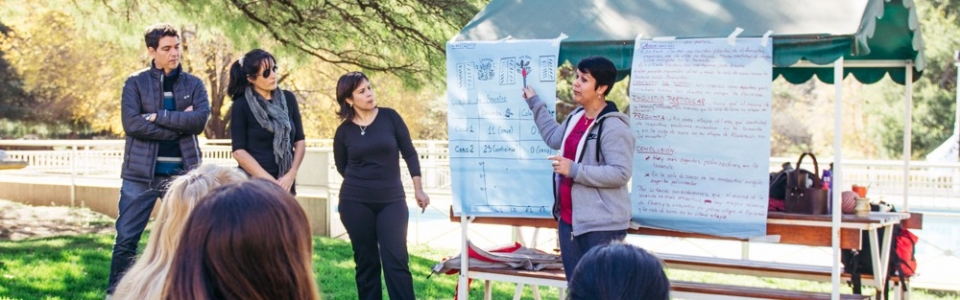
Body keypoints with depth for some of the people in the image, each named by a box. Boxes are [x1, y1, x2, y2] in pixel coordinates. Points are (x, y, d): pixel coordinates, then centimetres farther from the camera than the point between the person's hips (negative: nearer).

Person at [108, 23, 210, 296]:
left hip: (182, 172, 2)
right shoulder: (135, 83, 1)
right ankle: (115, 292, 14)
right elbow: (131, 124, -13)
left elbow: (201, 119, -10)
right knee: (127, 238, 2)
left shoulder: (194, 84, 7)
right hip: (141, 173, -2)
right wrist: (180, 124, -12)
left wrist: (158, 115, -14)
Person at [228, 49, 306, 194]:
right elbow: (239, 152, -8)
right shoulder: (241, 106, -4)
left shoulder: (288, 99, 7)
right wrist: (271, 182, -13)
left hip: (285, 182, 3)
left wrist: (291, 175, -6)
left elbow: (300, 140, 8)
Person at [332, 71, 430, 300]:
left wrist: (418, 189, 0)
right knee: (366, 262, 5)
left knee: (396, 261, -6)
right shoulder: (344, 131, 0)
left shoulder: (390, 117, 0)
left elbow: (409, 153, 2)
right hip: (355, 203, 0)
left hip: (392, 201, 0)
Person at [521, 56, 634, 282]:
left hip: (601, 225, -9)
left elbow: (620, 173, -24)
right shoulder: (576, 116, 10)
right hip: (569, 219, 9)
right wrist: (535, 103, 32)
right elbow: (554, 138, 31)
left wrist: (574, 170, -25)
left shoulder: (614, 127, -17)